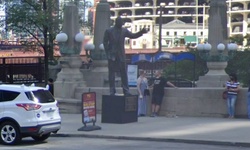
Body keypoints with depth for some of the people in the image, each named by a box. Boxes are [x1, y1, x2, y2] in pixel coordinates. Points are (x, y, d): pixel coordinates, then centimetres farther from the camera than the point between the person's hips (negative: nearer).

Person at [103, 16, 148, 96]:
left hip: (121, 56, 3)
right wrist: (108, 53, -6)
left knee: (124, 73, 0)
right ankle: (112, 91, 6)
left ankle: (126, 90, 2)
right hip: (112, 56, -2)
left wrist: (141, 32, -6)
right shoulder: (109, 31, 1)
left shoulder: (124, 31, 9)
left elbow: (133, 36, 9)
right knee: (111, 73, 0)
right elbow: (105, 42, 2)